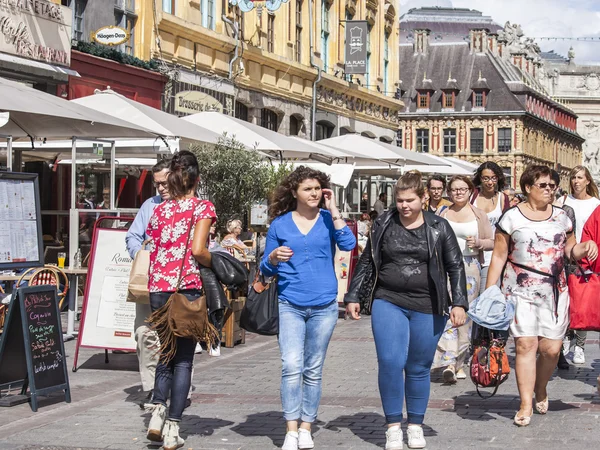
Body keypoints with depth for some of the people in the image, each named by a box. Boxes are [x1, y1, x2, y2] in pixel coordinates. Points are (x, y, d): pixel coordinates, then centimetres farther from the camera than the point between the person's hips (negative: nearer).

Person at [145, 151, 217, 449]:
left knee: (167, 353, 19)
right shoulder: (202, 207, -2)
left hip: (158, 288, 4)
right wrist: (215, 266, 2)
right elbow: (198, 250, -14)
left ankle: (158, 413, 1)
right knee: (183, 359, 3)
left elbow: (151, 252, 8)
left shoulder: (159, 210, 12)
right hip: (187, 288, -4)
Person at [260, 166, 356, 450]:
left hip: (324, 306, 1)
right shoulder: (280, 224, 4)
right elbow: (266, 269, 9)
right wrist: (274, 258, -14)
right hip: (290, 305, -1)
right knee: (292, 366, -14)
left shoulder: (328, 219, 5)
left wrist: (333, 210, -12)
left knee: (313, 370, 7)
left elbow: (348, 244, -14)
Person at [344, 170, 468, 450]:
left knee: (419, 369, 7)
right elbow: (366, 263, 11)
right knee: (390, 362, -12)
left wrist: (459, 303, -4)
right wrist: (353, 297, 8)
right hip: (388, 303, 0)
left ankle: (416, 426, 23)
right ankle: (393, 426, 1)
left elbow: (455, 267, 4)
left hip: (428, 308, 0)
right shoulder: (383, 225, 5)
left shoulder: (439, 228, 2)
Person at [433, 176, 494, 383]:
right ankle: (449, 362, -21)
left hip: (470, 266, 0)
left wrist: (478, 243, -9)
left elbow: (493, 242, 9)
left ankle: (459, 362, 13)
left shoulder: (478, 215, 9)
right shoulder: (443, 214, 12)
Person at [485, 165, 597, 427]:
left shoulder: (561, 217, 11)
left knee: (552, 348, -2)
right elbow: (499, 257, 1)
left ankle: (540, 388, 26)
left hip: (555, 291, 3)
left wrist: (585, 247, -5)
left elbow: (570, 248, 18)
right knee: (525, 345, -10)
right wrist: (489, 292, -4)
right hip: (521, 290, -3)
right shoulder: (511, 218, 0)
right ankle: (526, 404, -2)